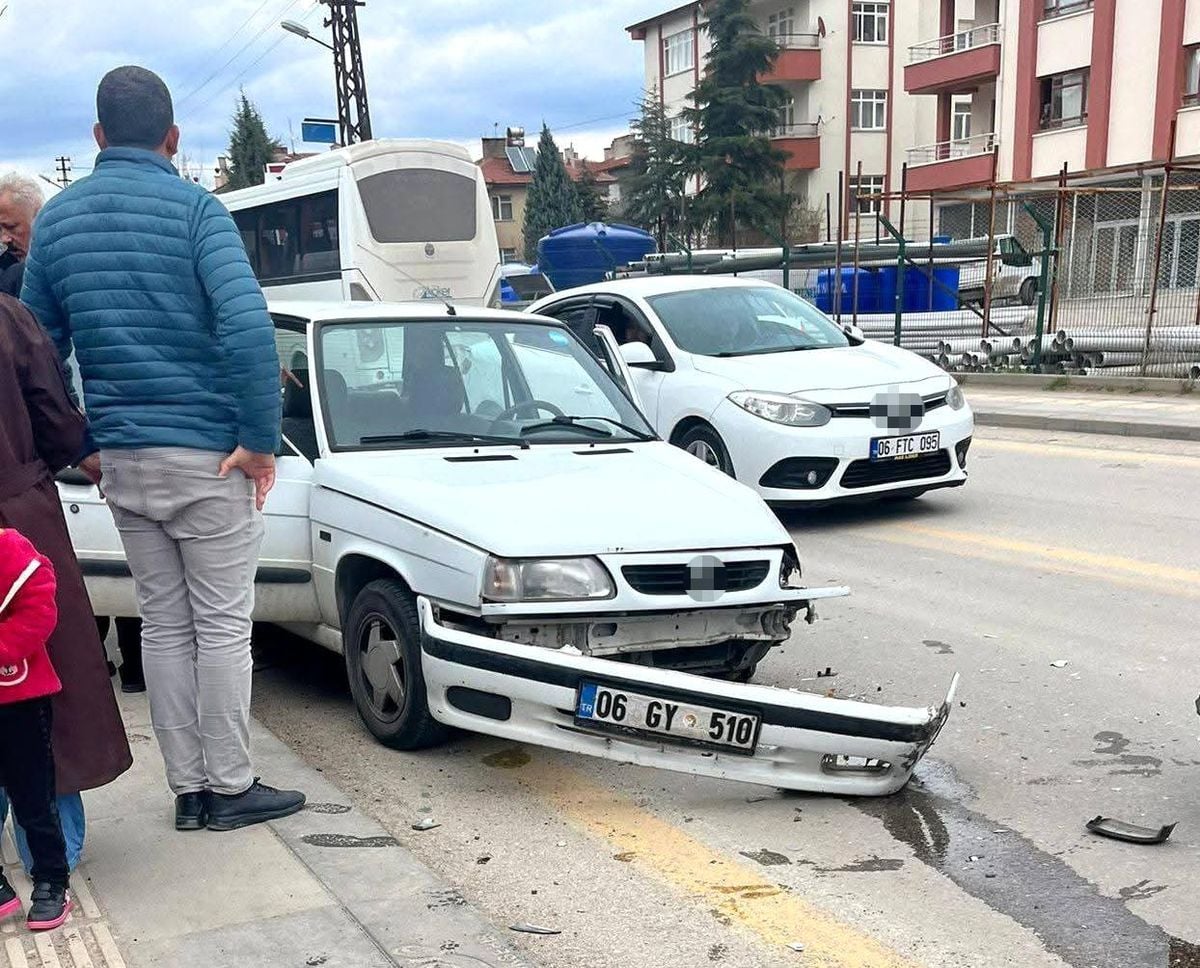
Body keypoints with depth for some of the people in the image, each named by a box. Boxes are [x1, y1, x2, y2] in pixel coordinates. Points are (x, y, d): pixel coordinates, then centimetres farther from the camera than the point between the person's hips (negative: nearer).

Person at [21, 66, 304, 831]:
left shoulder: (57, 218, 7)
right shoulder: (194, 208, -9)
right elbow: (249, 328, -22)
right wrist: (262, 441, -15)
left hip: (122, 459, 5)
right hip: (207, 453, -5)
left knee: (164, 625, 13)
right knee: (222, 625, 5)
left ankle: (188, 788, 20)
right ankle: (230, 787, 13)